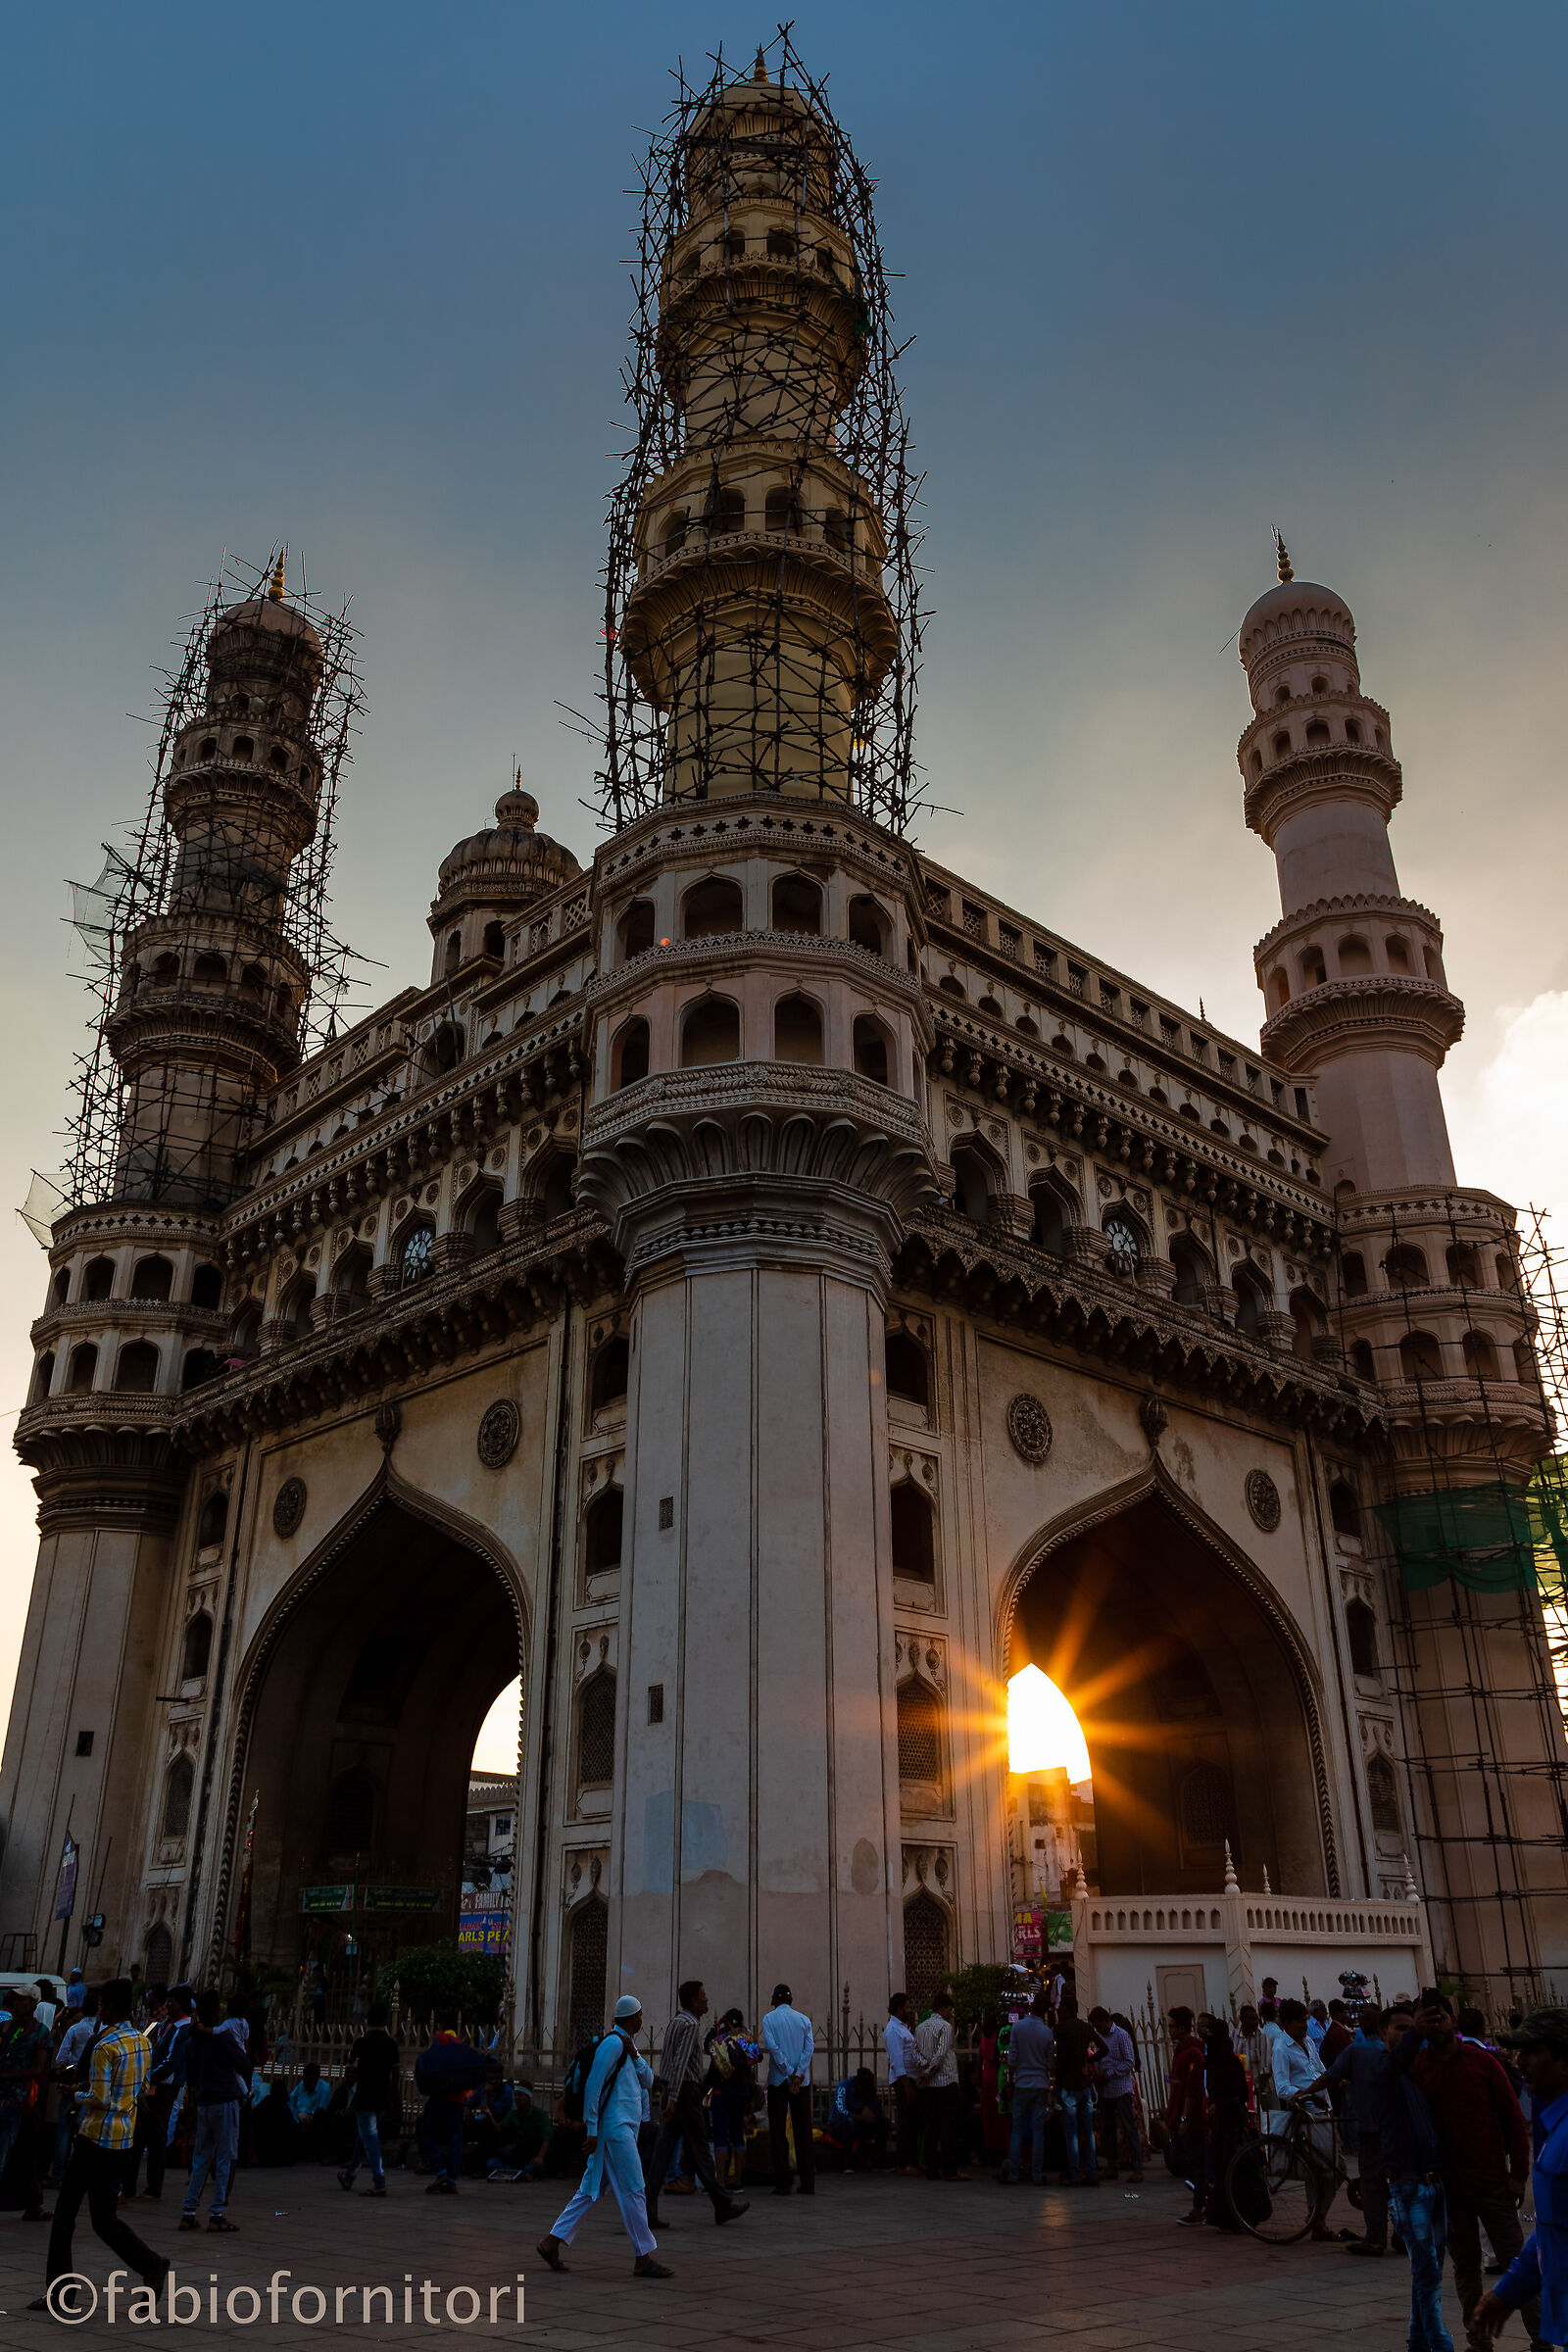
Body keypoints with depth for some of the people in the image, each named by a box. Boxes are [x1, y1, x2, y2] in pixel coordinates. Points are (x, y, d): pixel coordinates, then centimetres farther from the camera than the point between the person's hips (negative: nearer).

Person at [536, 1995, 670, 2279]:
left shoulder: (626, 2044, 18)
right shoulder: (613, 2043, -12)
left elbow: (649, 2082, 14)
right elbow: (593, 2086, -16)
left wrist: (634, 2056, -2)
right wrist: (592, 2130, -18)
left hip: (624, 2129, 10)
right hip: (615, 2129, -10)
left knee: (591, 2189, 10)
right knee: (632, 2191, -6)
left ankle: (552, 2242, 13)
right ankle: (643, 2258, -1)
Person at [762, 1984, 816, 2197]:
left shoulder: (769, 2018, -1)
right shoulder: (804, 2019, 6)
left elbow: (772, 2046, -12)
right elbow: (810, 2048, -5)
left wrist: (789, 2074, -10)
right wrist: (798, 2075, -10)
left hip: (778, 2081, -2)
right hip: (802, 2082, 2)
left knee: (778, 2133, 5)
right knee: (803, 2132, 7)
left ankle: (782, 2184, 2)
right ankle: (808, 2183, 5)